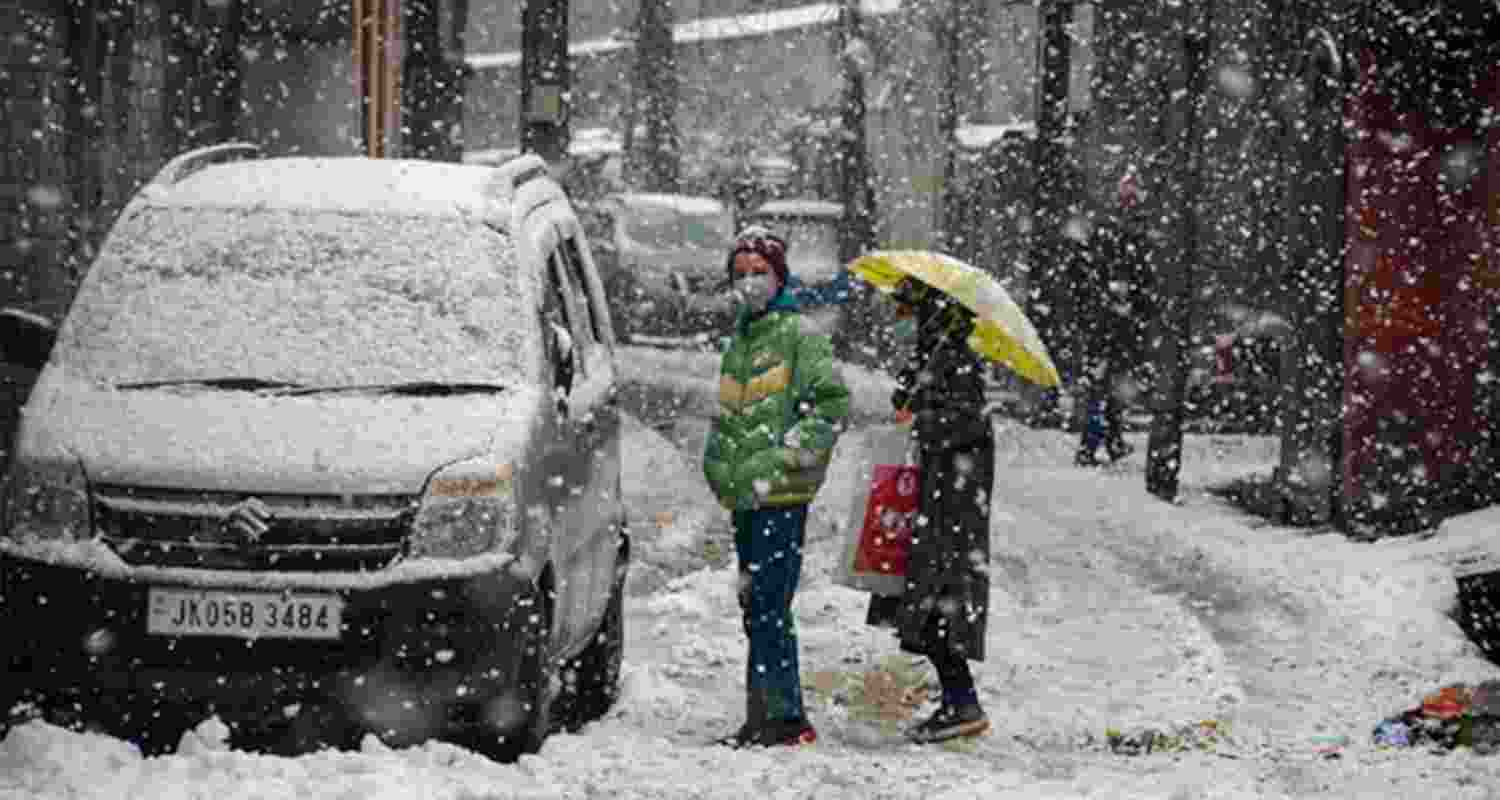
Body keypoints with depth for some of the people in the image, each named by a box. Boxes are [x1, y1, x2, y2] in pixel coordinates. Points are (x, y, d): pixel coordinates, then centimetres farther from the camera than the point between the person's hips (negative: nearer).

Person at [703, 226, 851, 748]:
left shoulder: (799, 336, -5)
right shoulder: (739, 341, 20)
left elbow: (834, 408, -12)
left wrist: (779, 460, -15)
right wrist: (719, 466, 18)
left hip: (782, 493, -8)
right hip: (745, 496, 8)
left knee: (768, 606, -14)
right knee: (757, 607, 10)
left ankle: (785, 716, -13)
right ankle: (762, 717, 15)